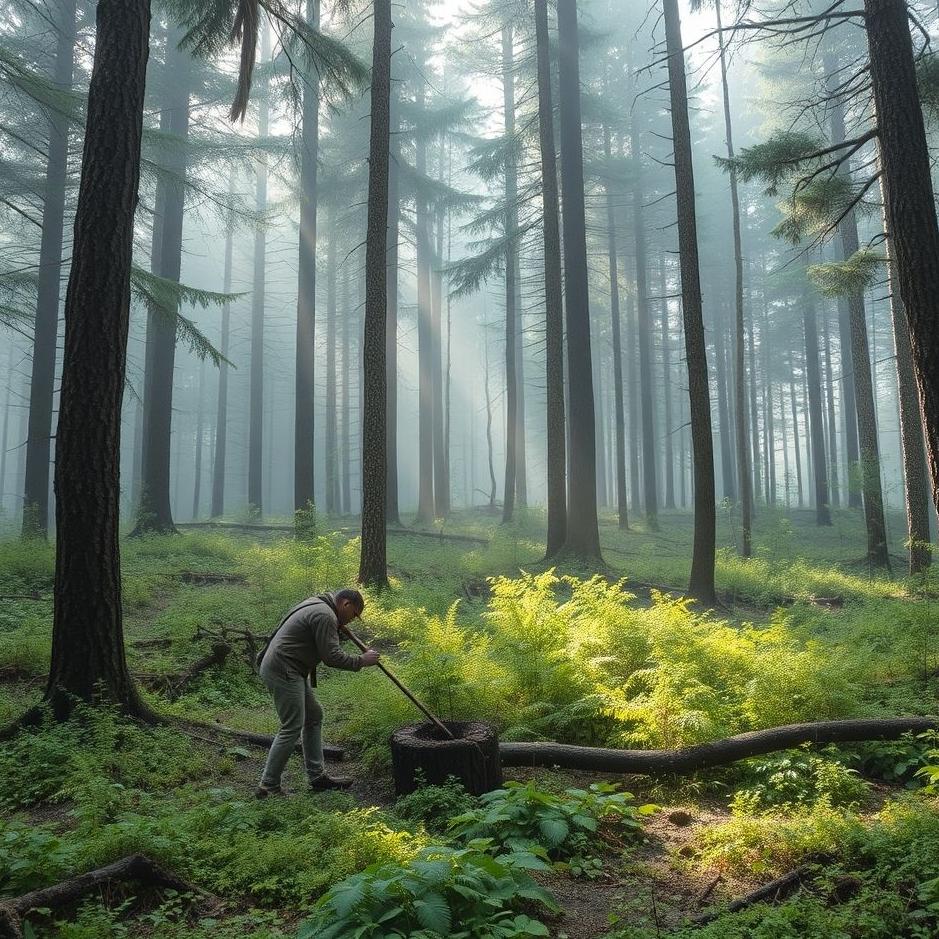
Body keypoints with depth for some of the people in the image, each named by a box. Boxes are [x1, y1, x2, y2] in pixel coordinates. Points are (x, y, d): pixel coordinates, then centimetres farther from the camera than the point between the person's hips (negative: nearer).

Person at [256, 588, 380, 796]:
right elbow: (332, 657, -19)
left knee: (314, 716, 14)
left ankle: (317, 775, 19)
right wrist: (361, 661, -8)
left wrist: (339, 628, 11)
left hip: (289, 670, 11)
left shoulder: (317, 605, 15)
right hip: (283, 672, -11)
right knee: (292, 728, -7)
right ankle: (268, 786, 2)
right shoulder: (325, 616, -17)